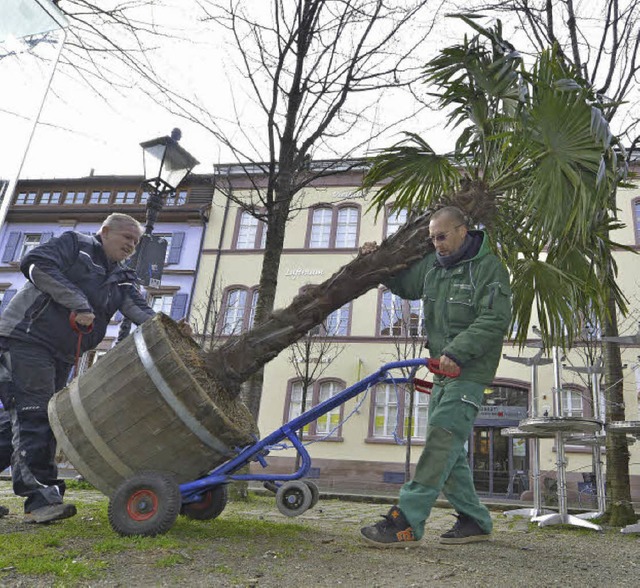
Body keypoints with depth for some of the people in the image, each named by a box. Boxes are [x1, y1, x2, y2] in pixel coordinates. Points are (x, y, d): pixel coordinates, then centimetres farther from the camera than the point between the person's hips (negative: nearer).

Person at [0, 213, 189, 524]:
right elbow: (35, 264, -16)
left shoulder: (121, 280, 16)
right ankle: (41, 497, -15)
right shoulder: (75, 244, 0)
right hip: (27, 337, -7)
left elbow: (141, 312, 1)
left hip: (62, 355, 7)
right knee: (34, 413, -13)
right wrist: (78, 303, -21)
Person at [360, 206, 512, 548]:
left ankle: (406, 522, -17)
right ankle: (474, 521, 19)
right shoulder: (433, 265, 15)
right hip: (443, 370, 8)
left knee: (441, 440, -15)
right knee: (449, 449, 9)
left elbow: (495, 320, -18)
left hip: (469, 372, -8)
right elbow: (405, 285, 32)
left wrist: (456, 351, -25)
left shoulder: (489, 268, -7)